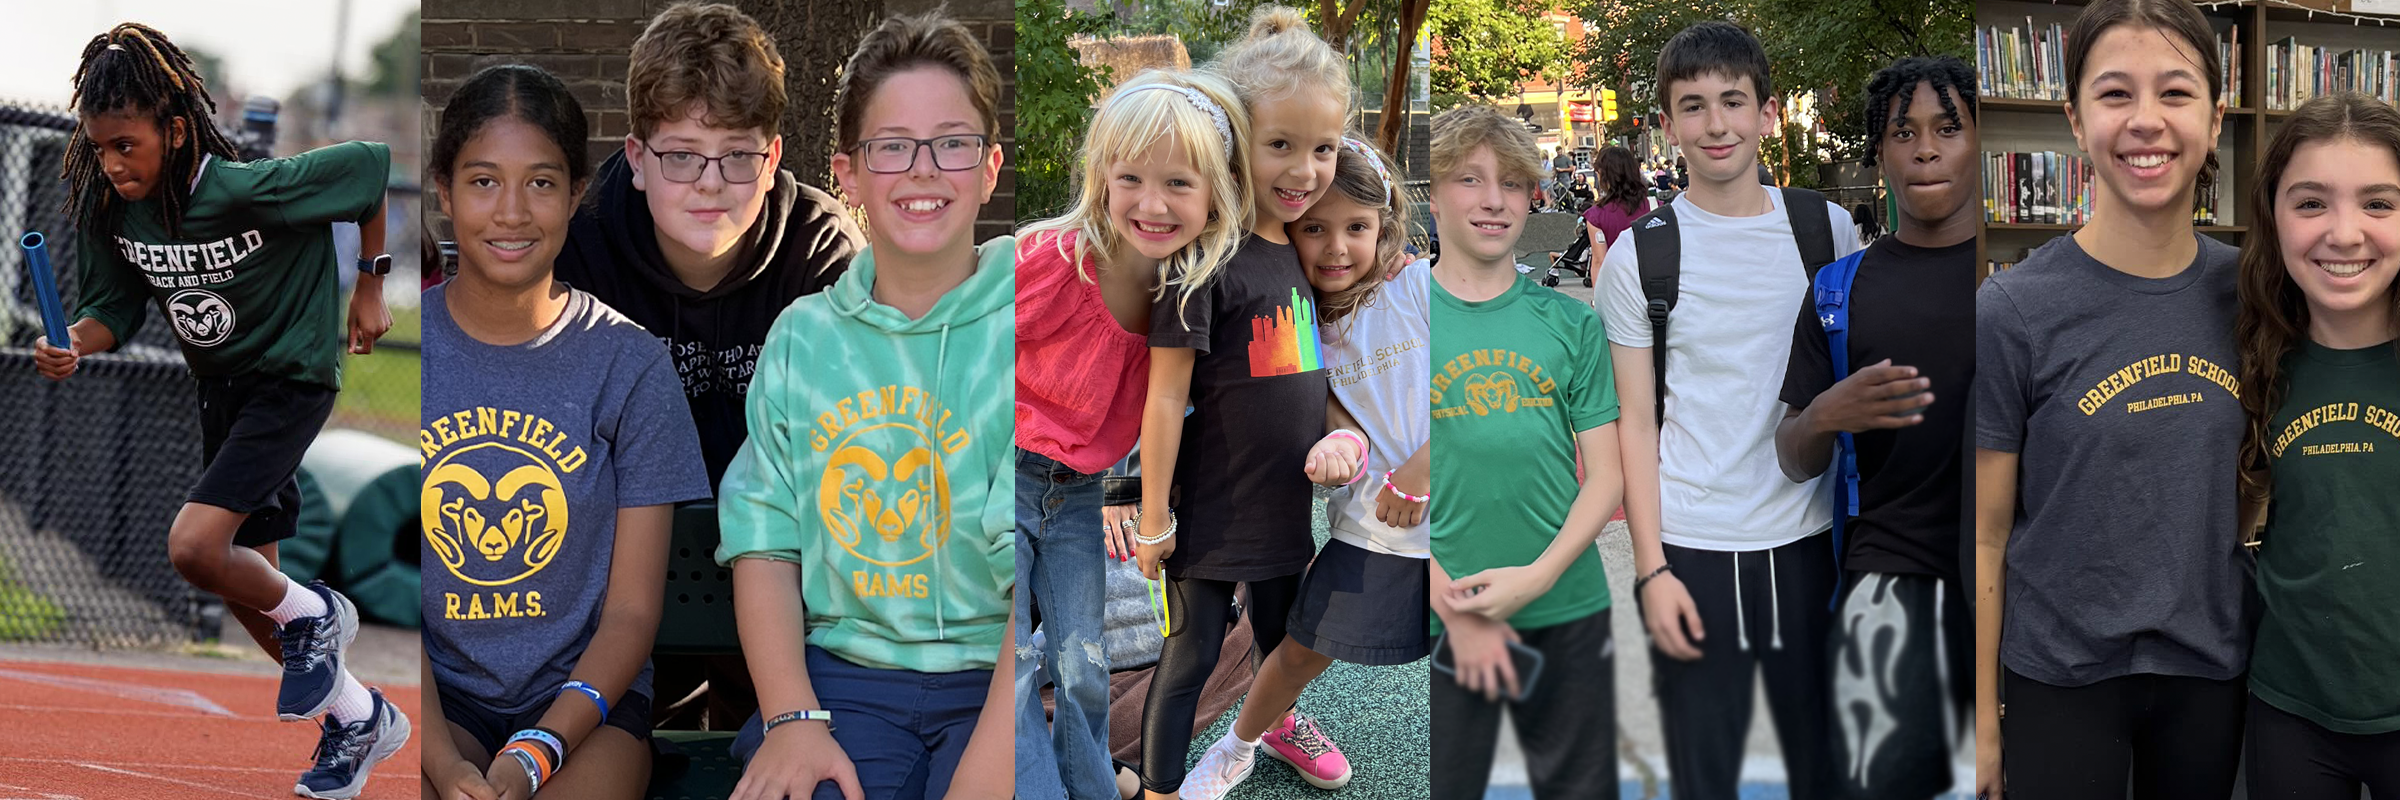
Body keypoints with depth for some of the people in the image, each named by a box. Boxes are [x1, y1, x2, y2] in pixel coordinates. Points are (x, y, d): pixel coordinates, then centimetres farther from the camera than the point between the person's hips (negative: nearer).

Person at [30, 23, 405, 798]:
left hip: (292, 378, -7)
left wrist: (371, 284, -9)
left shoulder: (254, 190, -29)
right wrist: (76, 343, -23)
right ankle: (359, 719, 34)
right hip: (221, 389, 7)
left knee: (193, 547, -23)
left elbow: (376, 164, -18)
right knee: (243, 581, 15)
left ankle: (313, 616, 8)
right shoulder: (109, 207, -12)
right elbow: (117, 305, -1)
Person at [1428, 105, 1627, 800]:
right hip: (1446, 623, -2)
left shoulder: (1572, 322, 4)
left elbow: (1606, 478, 4)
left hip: (1569, 612, 2)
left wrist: (1536, 577, -11)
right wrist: (1456, 611, -12)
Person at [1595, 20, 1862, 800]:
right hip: (1691, 550, -1)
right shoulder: (1641, 253, 0)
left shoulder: (1825, 228, 4)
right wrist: (1651, 567, -7)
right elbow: (1638, 422, 0)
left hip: (1806, 539, 2)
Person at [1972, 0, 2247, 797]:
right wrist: (1981, 724, -7)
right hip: (2062, 673, -3)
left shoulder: (2245, 292, -2)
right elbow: (1984, 534, -8)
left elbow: (2255, 478, 11)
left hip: (2211, 668, 4)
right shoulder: (2013, 311, -13)